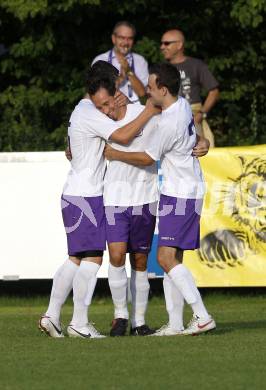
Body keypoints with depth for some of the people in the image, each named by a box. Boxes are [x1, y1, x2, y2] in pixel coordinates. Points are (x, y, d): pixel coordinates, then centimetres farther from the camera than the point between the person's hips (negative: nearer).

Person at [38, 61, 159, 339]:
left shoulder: (81, 111, 18)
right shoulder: (90, 114, -14)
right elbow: (123, 136, -26)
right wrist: (149, 112, -18)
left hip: (74, 194, 10)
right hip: (86, 196, -10)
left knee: (76, 258, 11)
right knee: (92, 257, -9)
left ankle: (52, 315, 8)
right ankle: (79, 322, -10)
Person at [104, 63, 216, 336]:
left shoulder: (169, 123, -22)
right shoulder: (182, 104, 6)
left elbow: (147, 158, -12)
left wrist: (115, 155, -1)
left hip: (180, 195, -10)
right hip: (177, 192, 10)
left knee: (166, 257, -13)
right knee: (171, 258, 9)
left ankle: (202, 317, -15)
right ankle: (175, 323, 9)